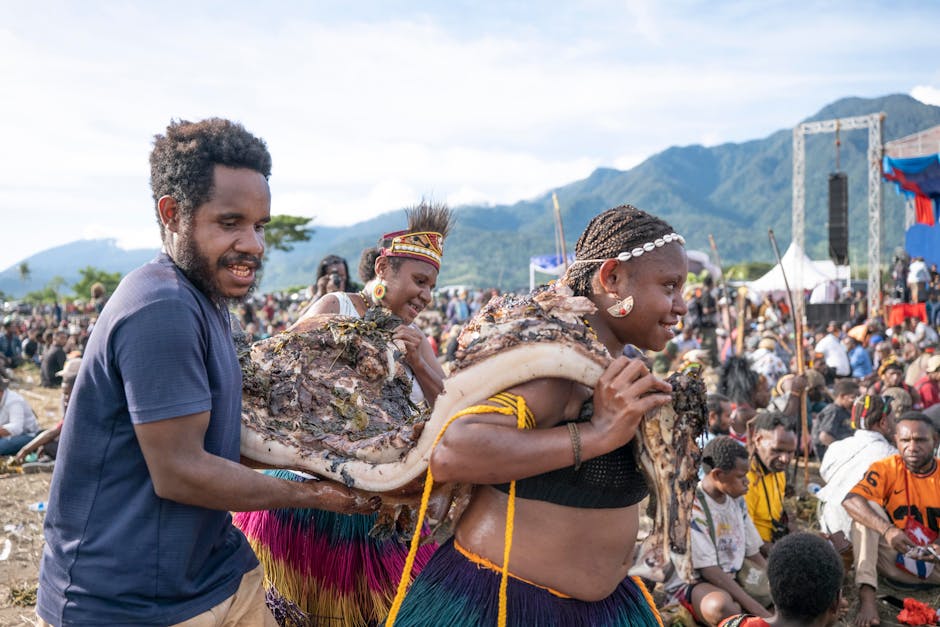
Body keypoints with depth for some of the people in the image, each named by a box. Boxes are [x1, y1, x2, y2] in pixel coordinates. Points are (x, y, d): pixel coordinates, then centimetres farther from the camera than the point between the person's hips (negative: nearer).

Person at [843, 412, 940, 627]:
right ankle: (867, 595, -34)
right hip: (894, 558, 0)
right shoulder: (886, 469, -11)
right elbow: (850, 501, -29)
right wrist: (887, 529, -43)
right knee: (867, 509, -28)